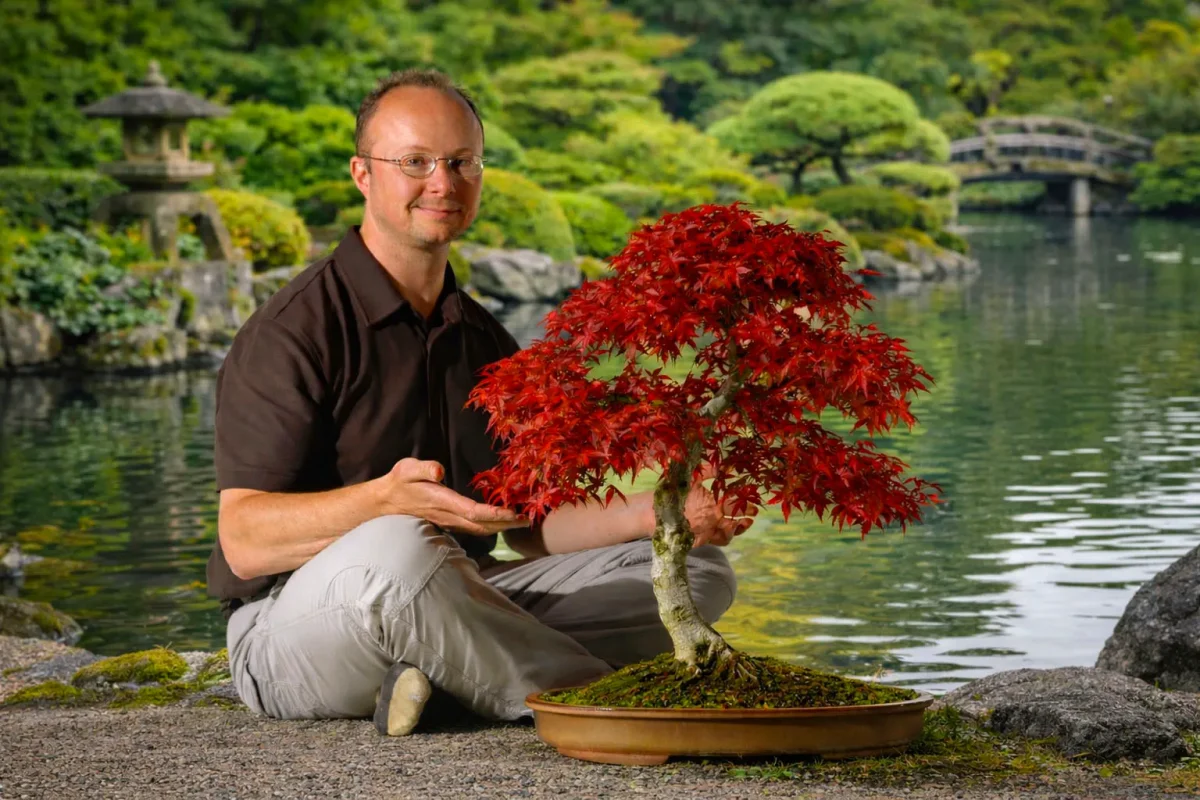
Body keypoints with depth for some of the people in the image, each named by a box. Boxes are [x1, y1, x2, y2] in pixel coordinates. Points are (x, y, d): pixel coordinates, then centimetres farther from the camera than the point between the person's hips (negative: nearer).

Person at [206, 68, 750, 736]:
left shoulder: (486, 342, 14)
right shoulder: (293, 331, -10)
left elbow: (529, 524, 16)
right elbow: (244, 542, -19)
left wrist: (652, 514, -2)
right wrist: (385, 499, -35)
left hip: (456, 602, 8)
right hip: (293, 624, -8)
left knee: (698, 569, -1)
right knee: (393, 550, -41)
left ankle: (449, 678, -19)